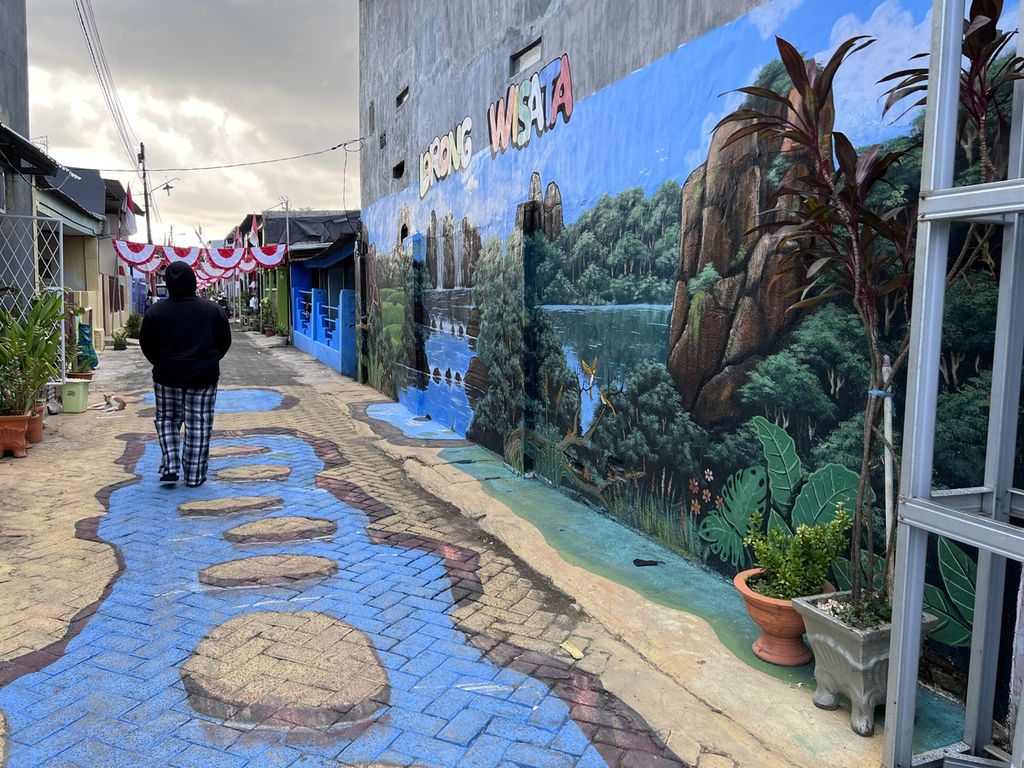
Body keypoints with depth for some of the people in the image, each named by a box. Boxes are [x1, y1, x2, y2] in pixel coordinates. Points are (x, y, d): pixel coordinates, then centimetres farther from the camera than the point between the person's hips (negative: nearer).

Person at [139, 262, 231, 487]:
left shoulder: (155, 312, -5)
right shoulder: (212, 309, -4)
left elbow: (146, 345, 2)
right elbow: (224, 341, 4)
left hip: (167, 376, 0)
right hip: (204, 377, 0)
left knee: (167, 420, 18)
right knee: (199, 426, 5)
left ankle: (170, 467, 7)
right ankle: (194, 476, 10)